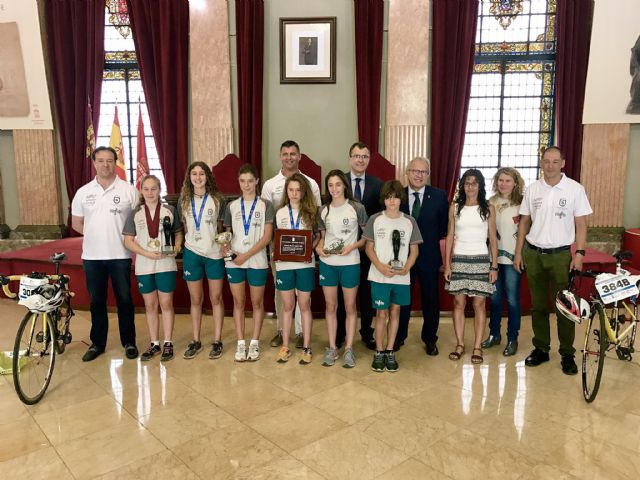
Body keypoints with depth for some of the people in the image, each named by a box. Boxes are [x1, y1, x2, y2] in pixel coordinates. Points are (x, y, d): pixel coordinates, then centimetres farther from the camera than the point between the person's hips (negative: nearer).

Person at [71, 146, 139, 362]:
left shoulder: (128, 190, -2)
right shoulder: (83, 192, 5)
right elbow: (76, 223, 13)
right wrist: (94, 234, 2)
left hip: (120, 255, -2)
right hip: (92, 256, 2)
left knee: (124, 300, 7)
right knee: (96, 301, 12)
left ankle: (129, 342, 20)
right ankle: (97, 343, 26)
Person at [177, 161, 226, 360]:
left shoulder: (216, 200, 0)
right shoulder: (183, 201, 5)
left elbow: (222, 227, 5)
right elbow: (183, 228, 13)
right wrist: (180, 244, 3)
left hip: (214, 254, -2)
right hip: (192, 253, 2)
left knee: (216, 299, 5)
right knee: (195, 300, 9)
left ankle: (217, 341, 13)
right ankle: (196, 341, 20)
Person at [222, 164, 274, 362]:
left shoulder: (265, 206, -1)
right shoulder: (232, 206, 8)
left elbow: (267, 237, -7)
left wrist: (246, 255, -14)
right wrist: (224, 246, -11)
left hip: (257, 261, -2)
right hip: (234, 262, 2)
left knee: (257, 303, 7)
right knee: (238, 302, 8)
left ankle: (254, 343, 18)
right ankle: (240, 344, 16)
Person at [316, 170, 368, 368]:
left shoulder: (357, 208, -6)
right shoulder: (323, 210, 5)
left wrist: (352, 246, -15)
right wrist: (318, 247, -6)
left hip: (350, 263, -3)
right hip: (327, 263, 3)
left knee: (350, 307, 7)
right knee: (330, 306, 10)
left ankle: (349, 349, 18)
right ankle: (332, 348, 21)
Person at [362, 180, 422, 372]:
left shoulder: (409, 221, 0)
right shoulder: (375, 219, -2)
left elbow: (414, 250, 5)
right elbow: (369, 248, 1)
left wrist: (406, 268, -12)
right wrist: (380, 267, -14)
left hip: (401, 278, 2)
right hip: (379, 276, -1)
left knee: (395, 313, 11)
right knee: (381, 314, 4)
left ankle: (390, 352, 22)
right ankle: (379, 352, 18)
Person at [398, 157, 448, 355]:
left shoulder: (439, 196, -4)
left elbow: (444, 225, 1)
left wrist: (430, 240, -4)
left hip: (429, 255, 0)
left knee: (430, 299, 10)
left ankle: (430, 340, 28)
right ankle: (399, 337, 31)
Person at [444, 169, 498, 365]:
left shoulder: (488, 208, 2)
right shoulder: (455, 207, 5)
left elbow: (493, 239, 3)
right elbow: (450, 237, 6)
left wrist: (494, 267, -2)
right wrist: (447, 264, 1)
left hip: (481, 260, -1)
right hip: (459, 260, 1)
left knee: (479, 304, 1)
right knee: (458, 303, 4)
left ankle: (477, 347, 9)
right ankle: (460, 344, 14)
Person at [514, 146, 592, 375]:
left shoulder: (575, 189, -3)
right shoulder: (533, 189, 4)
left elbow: (581, 224, -2)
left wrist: (579, 254, -10)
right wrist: (518, 252, 5)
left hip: (561, 254, -2)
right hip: (533, 254, 3)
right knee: (538, 305, 11)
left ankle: (567, 354, 17)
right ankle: (541, 348, 24)